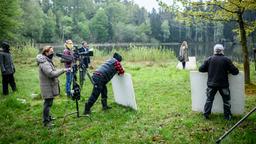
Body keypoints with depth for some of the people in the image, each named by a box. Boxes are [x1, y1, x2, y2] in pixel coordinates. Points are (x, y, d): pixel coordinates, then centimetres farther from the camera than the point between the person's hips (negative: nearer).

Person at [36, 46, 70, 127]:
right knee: (48, 103, -2)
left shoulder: (47, 61, 11)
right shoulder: (44, 63, -23)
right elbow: (52, 74, -31)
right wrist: (63, 70, -28)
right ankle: (46, 121, 7)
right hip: (48, 87, -10)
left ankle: (47, 116, 37)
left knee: (49, 102, 21)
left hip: (50, 86, 10)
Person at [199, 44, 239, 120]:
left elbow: (201, 69, 2)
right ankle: (227, 116, 19)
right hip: (223, 85, -2)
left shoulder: (209, 59, -1)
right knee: (226, 100, 13)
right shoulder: (226, 60, -7)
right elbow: (235, 71, -7)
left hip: (211, 84, 2)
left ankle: (206, 114, 15)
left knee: (209, 99, 14)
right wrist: (228, 71, 12)